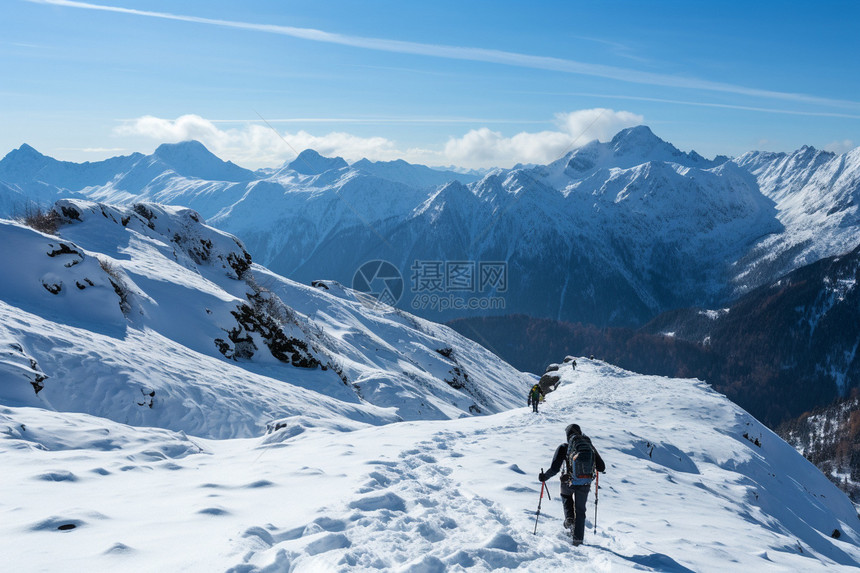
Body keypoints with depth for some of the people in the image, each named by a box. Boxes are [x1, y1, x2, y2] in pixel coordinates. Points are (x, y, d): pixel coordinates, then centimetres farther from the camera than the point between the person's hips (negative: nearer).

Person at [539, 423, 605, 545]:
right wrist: (593, 467, 26)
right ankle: (578, 539, 17)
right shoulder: (589, 447, 0)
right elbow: (601, 468, 4)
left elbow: (554, 469, -14)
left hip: (568, 483, -2)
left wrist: (544, 476, 3)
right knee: (580, 510, 18)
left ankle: (569, 518, 15)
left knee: (566, 495, 34)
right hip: (585, 485, 2)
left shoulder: (563, 448, -9)